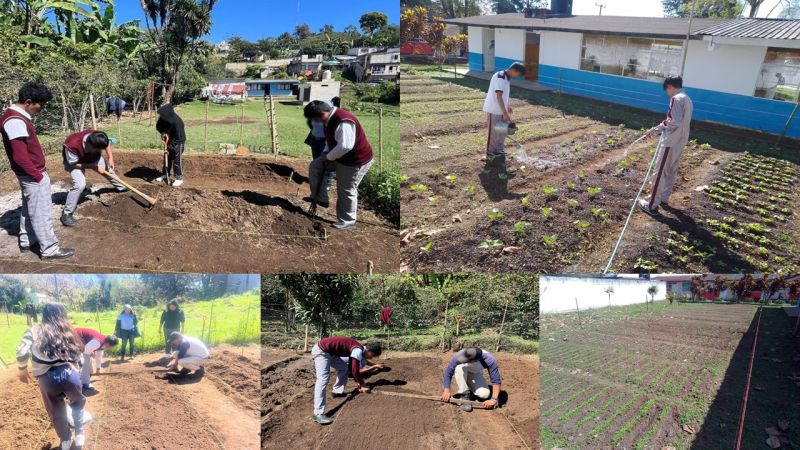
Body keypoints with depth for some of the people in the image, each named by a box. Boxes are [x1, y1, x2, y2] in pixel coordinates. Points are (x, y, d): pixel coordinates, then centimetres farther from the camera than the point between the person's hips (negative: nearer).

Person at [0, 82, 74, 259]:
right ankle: (49, 249, 5)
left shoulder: (18, 116, 9)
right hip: (33, 176, -10)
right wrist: (37, 175, -17)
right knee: (41, 213, -2)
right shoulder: (15, 121, -23)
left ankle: (26, 242, 32)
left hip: (31, 174, 10)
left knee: (30, 210, 20)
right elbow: (20, 156, -25)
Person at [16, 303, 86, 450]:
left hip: (47, 378, -1)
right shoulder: (68, 331, 19)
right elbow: (78, 355, 15)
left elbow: (22, 352, -5)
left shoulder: (34, 331, 11)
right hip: (70, 373, 1)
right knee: (77, 404, 32)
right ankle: (79, 435, 34)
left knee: (56, 411, 24)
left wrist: (23, 370, 11)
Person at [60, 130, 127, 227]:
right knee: (80, 184, -25)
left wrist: (111, 158, -18)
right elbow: (74, 164, -28)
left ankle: (121, 187, 54)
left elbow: (107, 144, -6)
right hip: (75, 162, -5)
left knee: (108, 170, 20)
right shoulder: (72, 145, -45)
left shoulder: (97, 139, -32)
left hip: (93, 157, 5)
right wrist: (94, 167, -31)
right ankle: (66, 214, -14)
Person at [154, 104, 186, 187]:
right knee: (167, 158, 16)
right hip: (169, 140, 8)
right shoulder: (163, 118, -14)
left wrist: (170, 146, -25)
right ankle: (166, 175, 30)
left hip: (178, 142, -8)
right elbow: (158, 126, 2)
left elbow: (178, 138, -29)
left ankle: (179, 178, 5)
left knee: (177, 159, -5)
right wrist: (163, 132, -19)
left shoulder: (177, 122, -34)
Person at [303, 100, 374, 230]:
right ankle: (319, 198, 18)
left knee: (346, 191, 1)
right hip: (340, 157, 10)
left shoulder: (343, 122, -32)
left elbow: (345, 146, -36)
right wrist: (326, 152, 0)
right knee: (315, 166, 9)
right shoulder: (330, 118, 0)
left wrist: (329, 157, -22)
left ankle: (347, 222, 17)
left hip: (355, 161, -10)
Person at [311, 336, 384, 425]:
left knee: (344, 367, 22)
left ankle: (337, 391, 28)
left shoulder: (357, 349, 13)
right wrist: (363, 384, -3)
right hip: (321, 351, -10)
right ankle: (318, 414, -21)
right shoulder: (358, 350, -16)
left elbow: (352, 368, 23)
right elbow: (354, 371, -16)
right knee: (323, 380, -17)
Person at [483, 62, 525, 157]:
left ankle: (500, 150, 27)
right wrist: (505, 113, -30)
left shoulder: (507, 78, 7)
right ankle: (491, 153, 12)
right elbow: (499, 96, -28)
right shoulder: (499, 77, -23)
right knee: (493, 132, 0)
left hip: (500, 110, 9)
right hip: (494, 110, -9)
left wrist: (508, 106, 15)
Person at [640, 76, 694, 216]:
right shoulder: (687, 99, 13)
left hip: (671, 142, -10)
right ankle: (663, 197, 30)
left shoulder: (676, 99, -17)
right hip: (680, 141, 10)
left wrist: (664, 124, -7)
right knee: (671, 171, 18)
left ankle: (652, 205, -2)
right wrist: (659, 129, 17)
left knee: (660, 172, -5)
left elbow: (676, 121, -26)